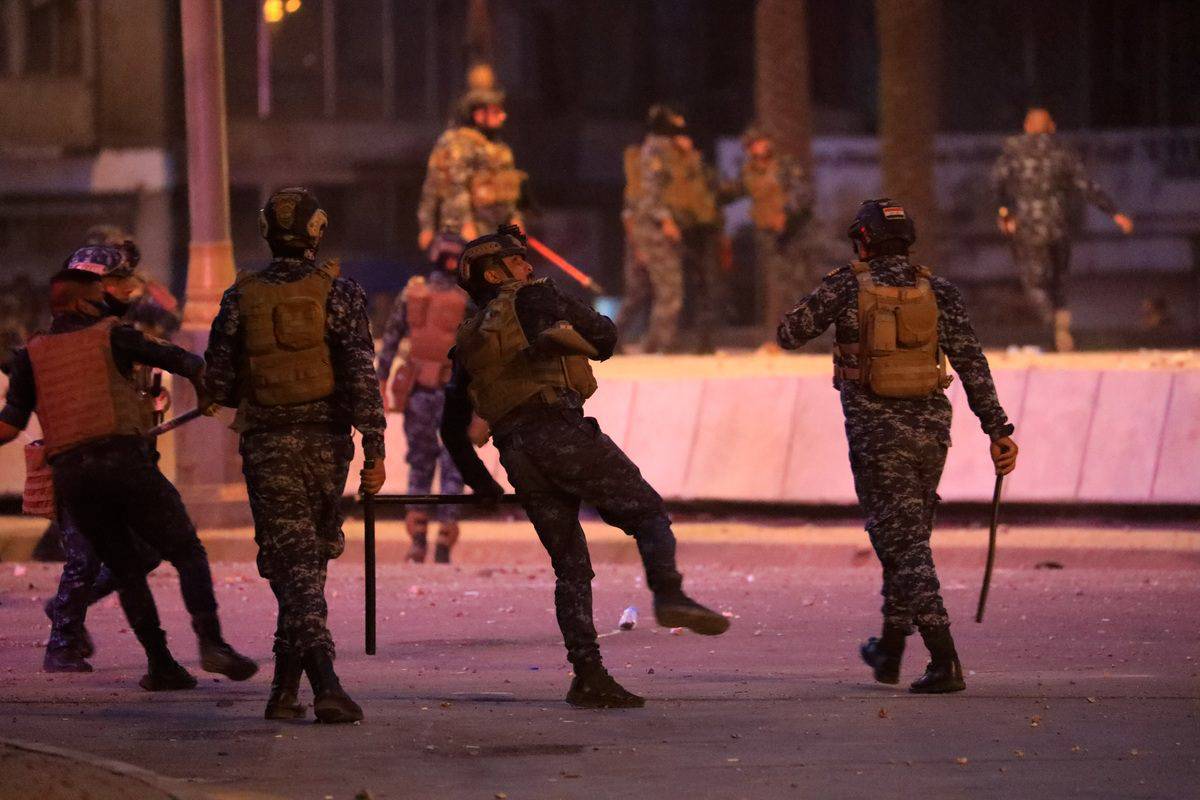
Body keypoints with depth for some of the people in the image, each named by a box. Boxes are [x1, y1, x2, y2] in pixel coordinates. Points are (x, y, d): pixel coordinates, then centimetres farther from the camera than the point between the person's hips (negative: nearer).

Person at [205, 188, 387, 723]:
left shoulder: (241, 299, -1)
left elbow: (219, 386, 2)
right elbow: (362, 374, -13)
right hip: (326, 443, 1)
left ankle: (325, 681, -23)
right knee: (311, 556, 18)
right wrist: (374, 449, -12)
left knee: (293, 564, -3)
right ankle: (286, 684, 20)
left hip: (266, 445, -1)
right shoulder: (339, 294, -5)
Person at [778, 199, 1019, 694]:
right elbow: (971, 364, -3)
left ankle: (945, 662, -16)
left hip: (876, 432, -4)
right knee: (909, 537, 20)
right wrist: (998, 430, -2)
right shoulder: (937, 292, 3)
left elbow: (789, 335, 3)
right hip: (930, 429, 4)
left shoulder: (849, 286, -5)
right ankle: (889, 651, 32)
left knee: (904, 544, -4)